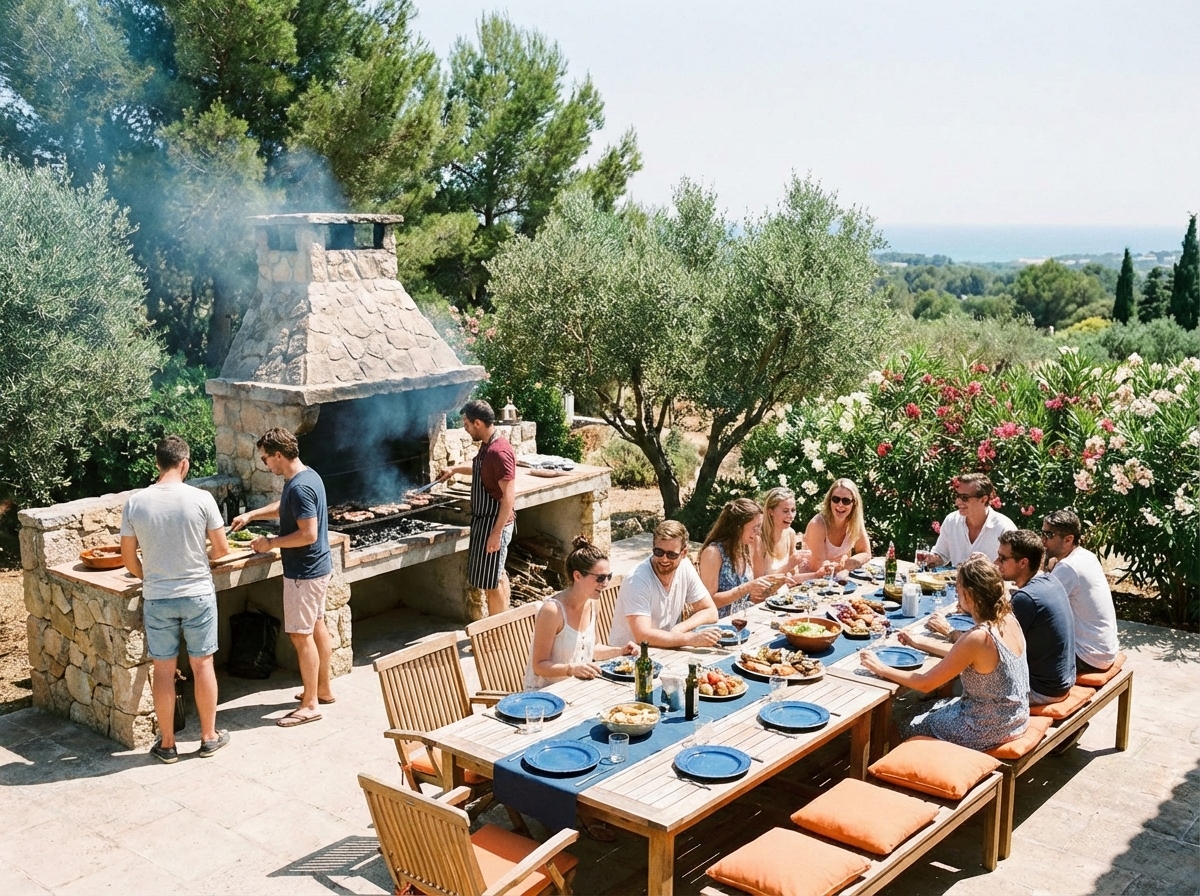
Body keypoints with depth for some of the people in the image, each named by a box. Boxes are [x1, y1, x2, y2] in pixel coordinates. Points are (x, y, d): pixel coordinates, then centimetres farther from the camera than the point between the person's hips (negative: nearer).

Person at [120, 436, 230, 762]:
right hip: (198, 594, -1)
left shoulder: (134, 503, -7)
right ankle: (209, 737, 22)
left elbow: (129, 558, 1)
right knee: (202, 664, 12)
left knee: (163, 670, 11)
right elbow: (222, 549, -5)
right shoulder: (201, 498, -12)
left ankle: (167, 744, 20)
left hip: (157, 599, 1)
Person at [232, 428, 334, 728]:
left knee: (301, 635, -3)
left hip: (304, 572, -10)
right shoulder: (306, 476, 7)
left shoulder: (299, 487, -24)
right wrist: (252, 514, 17)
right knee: (317, 627, 19)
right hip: (318, 567, 10)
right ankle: (324, 688, 32)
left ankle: (310, 705, 5)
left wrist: (271, 543, -17)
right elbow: (283, 507, 26)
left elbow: (308, 534, -28)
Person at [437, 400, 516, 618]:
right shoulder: (487, 446, 7)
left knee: (491, 582, -2)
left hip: (494, 522, -10)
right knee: (497, 575, 18)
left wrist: (496, 532, -26)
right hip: (484, 519, 10)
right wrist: (455, 469, 23)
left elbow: (509, 497, -25)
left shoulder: (499, 452, -23)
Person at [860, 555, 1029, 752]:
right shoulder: (1009, 620, -5)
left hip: (987, 732, -7)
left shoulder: (978, 638, -29)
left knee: (905, 730, 14)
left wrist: (881, 668, -11)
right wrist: (918, 645, 13)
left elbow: (925, 684, -21)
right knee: (932, 709, 27)